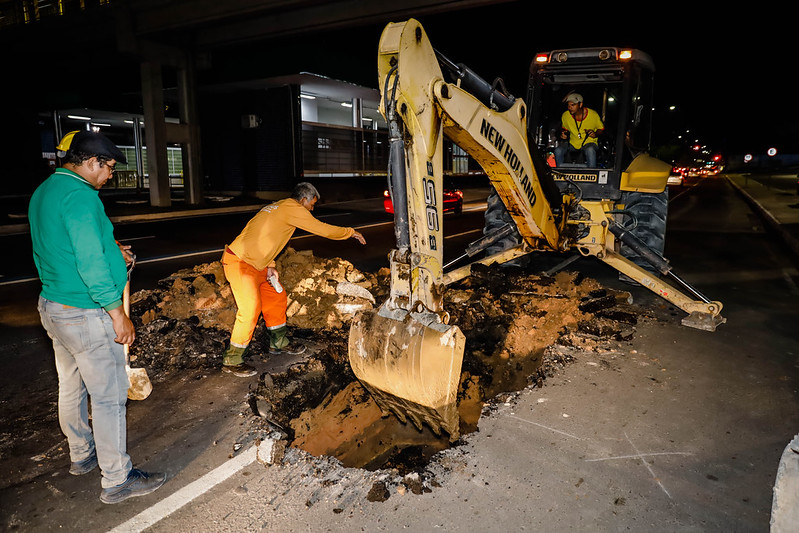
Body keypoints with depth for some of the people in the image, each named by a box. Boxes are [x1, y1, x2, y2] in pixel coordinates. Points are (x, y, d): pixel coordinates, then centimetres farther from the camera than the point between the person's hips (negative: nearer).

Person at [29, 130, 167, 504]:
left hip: (52, 306, 10)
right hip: (85, 315, -10)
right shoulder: (80, 195, -20)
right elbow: (91, 263, -25)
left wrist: (109, 252, 14)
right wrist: (118, 313, -20)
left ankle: (82, 455, 39)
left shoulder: (44, 192, 12)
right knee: (109, 395, -1)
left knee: (71, 387, 21)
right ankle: (117, 480, 9)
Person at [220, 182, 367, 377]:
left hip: (254, 263, 10)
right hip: (239, 263, -10)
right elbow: (323, 229, -11)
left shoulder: (279, 208, 18)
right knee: (251, 309, -10)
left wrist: (269, 266, 9)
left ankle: (278, 342, 31)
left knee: (277, 297, 16)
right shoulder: (292, 208, -12)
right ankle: (232, 360, 3)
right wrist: (351, 232, 2)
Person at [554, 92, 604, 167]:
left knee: (590, 150, -39)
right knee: (558, 151, -26)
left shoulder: (593, 115, -10)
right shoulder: (565, 115, -5)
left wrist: (595, 134, -18)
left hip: (588, 142, -3)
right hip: (572, 143, 3)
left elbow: (601, 129, 4)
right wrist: (563, 134, -8)